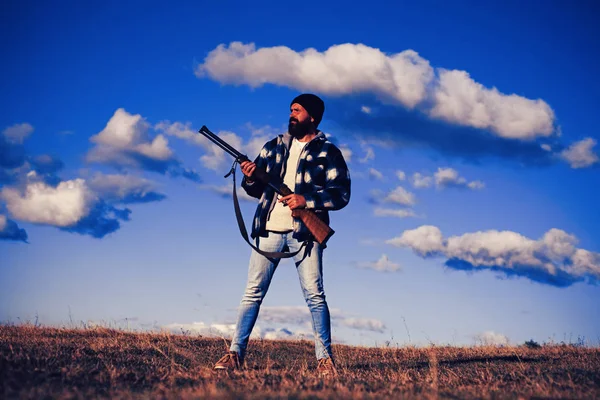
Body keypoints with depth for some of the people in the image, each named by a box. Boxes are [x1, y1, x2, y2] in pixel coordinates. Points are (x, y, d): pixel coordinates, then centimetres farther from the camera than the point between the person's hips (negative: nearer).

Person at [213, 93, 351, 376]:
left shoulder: (328, 152, 3)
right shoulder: (273, 147, 15)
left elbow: (341, 194, -4)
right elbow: (257, 189, 16)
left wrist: (307, 200, -16)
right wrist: (249, 177, -7)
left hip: (305, 232, -3)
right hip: (270, 228, 3)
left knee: (314, 295, -5)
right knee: (253, 293, 1)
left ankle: (325, 359, 2)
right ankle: (235, 354, 4)